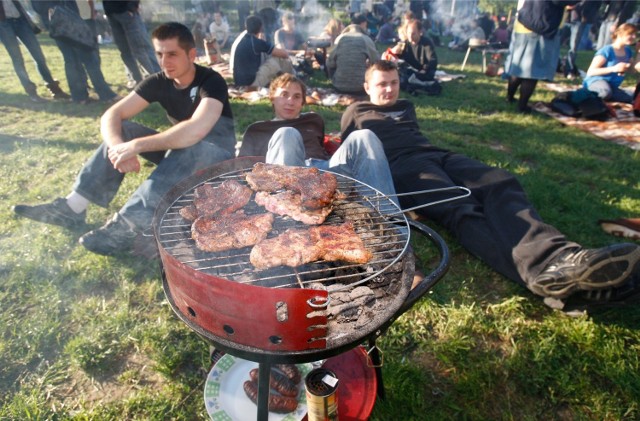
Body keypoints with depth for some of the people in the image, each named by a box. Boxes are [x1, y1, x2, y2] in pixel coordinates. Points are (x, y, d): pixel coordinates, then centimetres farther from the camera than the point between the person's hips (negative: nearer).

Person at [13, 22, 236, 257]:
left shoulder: (211, 81, -23)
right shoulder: (158, 82, -5)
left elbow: (196, 130, -42)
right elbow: (112, 115, -11)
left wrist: (136, 146, -38)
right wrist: (117, 147, -33)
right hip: (177, 152, 6)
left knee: (187, 148, -39)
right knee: (121, 131, -10)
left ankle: (126, 226, -42)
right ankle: (73, 207, -15)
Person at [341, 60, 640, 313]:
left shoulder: (406, 107, 39)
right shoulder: (356, 112, 27)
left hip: (438, 155, 6)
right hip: (401, 166, -5)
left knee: (501, 185, -28)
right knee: (461, 209, -36)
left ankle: (558, 260, -53)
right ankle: (543, 268, -61)